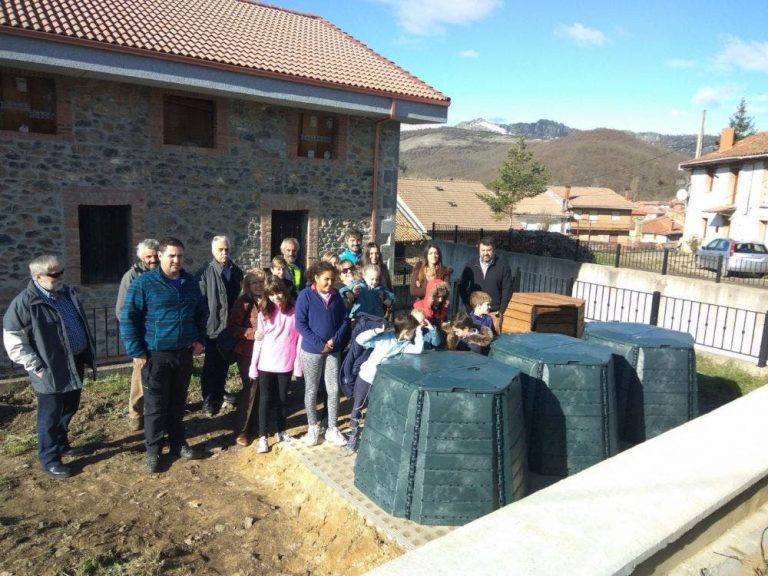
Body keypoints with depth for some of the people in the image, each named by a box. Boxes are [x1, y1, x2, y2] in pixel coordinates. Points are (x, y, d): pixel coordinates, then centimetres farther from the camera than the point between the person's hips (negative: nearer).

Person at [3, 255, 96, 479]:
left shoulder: (68, 293, 7)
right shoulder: (25, 302, -16)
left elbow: (81, 324, 19)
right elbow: (12, 340, -14)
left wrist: (88, 354, 14)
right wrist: (36, 366, -16)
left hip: (74, 364, 7)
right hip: (51, 371, -7)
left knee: (69, 409, 21)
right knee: (50, 416, 6)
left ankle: (62, 445, 41)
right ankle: (49, 459, 21)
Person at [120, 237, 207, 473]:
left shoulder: (191, 282, 5)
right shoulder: (143, 283, -9)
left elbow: (202, 312, 18)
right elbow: (128, 319, -9)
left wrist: (199, 339, 10)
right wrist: (137, 352, -12)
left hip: (184, 353, 4)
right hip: (156, 355, -4)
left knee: (178, 403, 16)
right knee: (156, 405, 5)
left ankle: (178, 444, 30)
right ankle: (153, 451, 20)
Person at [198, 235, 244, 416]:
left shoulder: (237, 272, 8)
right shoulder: (205, 273, -6)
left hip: (231, 327, 5)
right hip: (213, 327, -5)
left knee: (224, 364, 18)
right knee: (211, 366, 4)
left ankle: (219, 392, 33)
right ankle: (208, 399, 14)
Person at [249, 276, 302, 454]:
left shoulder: (294, 311, -4)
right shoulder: (264, 312, 2)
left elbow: (299, 338, -2)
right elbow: (259, 339, 3)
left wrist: (298, 364, -5)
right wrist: (253, 365, 0)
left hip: (286, 364, -1)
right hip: (266, 364, 1)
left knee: (282, 399, 13)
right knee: (265, 399, 5)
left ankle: (282, 432, 27)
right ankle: (263, 437, 12)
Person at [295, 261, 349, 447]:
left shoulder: (336, 296, 2)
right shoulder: (305, 295, -10)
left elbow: (344, 320, 6)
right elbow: (300, 323, -13)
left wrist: (334, 340, -10)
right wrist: (320, 344, -17)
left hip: (333, 350, 3)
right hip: (311, 351, -3)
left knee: (334, 390, 5)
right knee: (311, 391, 9)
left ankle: (332, 429, 19)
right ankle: (313, 428, 26)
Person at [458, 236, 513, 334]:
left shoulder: (503, 266, -2)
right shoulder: (471, 265, 2)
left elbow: (507, 289, -1)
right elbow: (462, 287, 6)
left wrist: (501, 311, -5)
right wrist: (469, 308, -1)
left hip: (494, 313, -1)